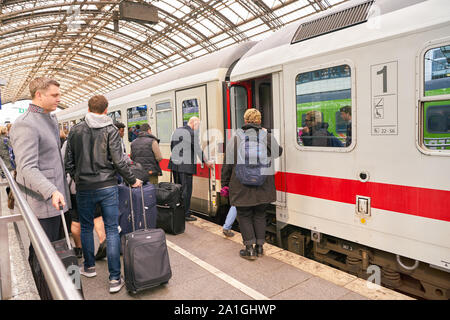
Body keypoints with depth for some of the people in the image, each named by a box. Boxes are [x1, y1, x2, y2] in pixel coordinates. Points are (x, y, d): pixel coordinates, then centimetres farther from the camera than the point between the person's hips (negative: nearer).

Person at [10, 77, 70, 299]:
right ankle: (44, 294, 18)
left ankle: (54, 291, 34)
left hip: (55, 198, 9)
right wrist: (51, 191, -37)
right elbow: (27, 168, -24)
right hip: (40, 202, -9)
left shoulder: (51, 120, 14)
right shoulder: (25, 125, -16)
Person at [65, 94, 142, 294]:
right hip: (107, 186, -2)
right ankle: (115, 279, 5)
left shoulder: (75, 130, 2)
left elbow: (69, 161, 5)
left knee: (86, 228, 20)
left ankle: (89, 267, 36)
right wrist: (132, 181, -1)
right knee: (112, 230, 2)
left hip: (84, 188, 3)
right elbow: (118, 161, -12)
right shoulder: (110, 130, -6)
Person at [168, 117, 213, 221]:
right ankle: (185, 214, 7)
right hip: (186, 166, -8)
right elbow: (197, 149, -7)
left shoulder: (177, 130, 12)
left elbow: (171, 145, 17)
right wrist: (206, 162, 4)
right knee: (186, 190, 1)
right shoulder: (192, 133, -11)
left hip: (175, 164, 8)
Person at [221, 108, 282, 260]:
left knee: (244, 215, 12)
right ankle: (259, 246, 24)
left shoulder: (235, 139, -5)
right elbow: (278, 153, 9)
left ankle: (249, 248, 13)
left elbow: (227, 164, -2)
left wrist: (224, 184, 7)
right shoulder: (268, 137, -3)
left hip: (241, 188, -2)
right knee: (260, 215, 17)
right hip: (263, 188, 2)